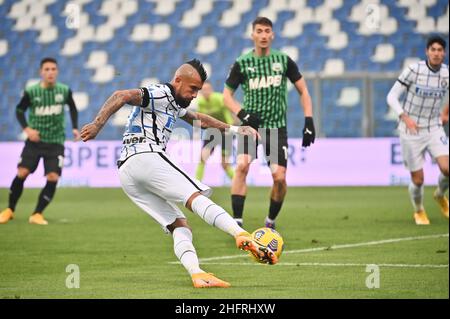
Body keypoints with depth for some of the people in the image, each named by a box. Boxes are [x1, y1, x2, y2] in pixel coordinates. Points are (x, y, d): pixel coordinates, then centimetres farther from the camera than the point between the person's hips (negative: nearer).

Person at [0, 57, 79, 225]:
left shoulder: (64, 91, -4)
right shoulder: (31, 92, -9)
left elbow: (73, 108, 15)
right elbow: (19, 110, 3)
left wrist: (75, 127, 4)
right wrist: (27, 128, -12)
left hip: (56, 142, 1)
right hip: (35, 140, -1)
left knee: (53, 177, -13)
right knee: (22, 173, -9)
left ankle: (37, 214, -1)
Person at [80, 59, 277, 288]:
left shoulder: (173, 105, 31)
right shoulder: (160, 94, 0)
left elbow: (197, 119, 48)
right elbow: (122, 96, -15)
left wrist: (233, 129, 47)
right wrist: (97, 125, -26)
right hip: (145, 156, -10)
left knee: (179, 226, 1)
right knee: (195, 197, -22)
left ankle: (197, 275, -18)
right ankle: (243, 237, -39)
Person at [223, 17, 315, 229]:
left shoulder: (283, 60, 3)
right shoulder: (242, 63, 1)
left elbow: (303, 90, 10)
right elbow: (227, 94, 8)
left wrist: (309, 121, 1)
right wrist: (242, 114, -10)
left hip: (277, 127, 1)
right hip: (252, 125, -1)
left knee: (279, 178, -8)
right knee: (242, 165, -26)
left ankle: (271, 222, 17)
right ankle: (237, 222, -25)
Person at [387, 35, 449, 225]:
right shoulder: (413, 70, -14)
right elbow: (392, 97, -9)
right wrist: (406, 118, -19)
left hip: (434, 129, 3)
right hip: (411, 131, -3)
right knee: (418, 179, -1)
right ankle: (419, 211, 29)